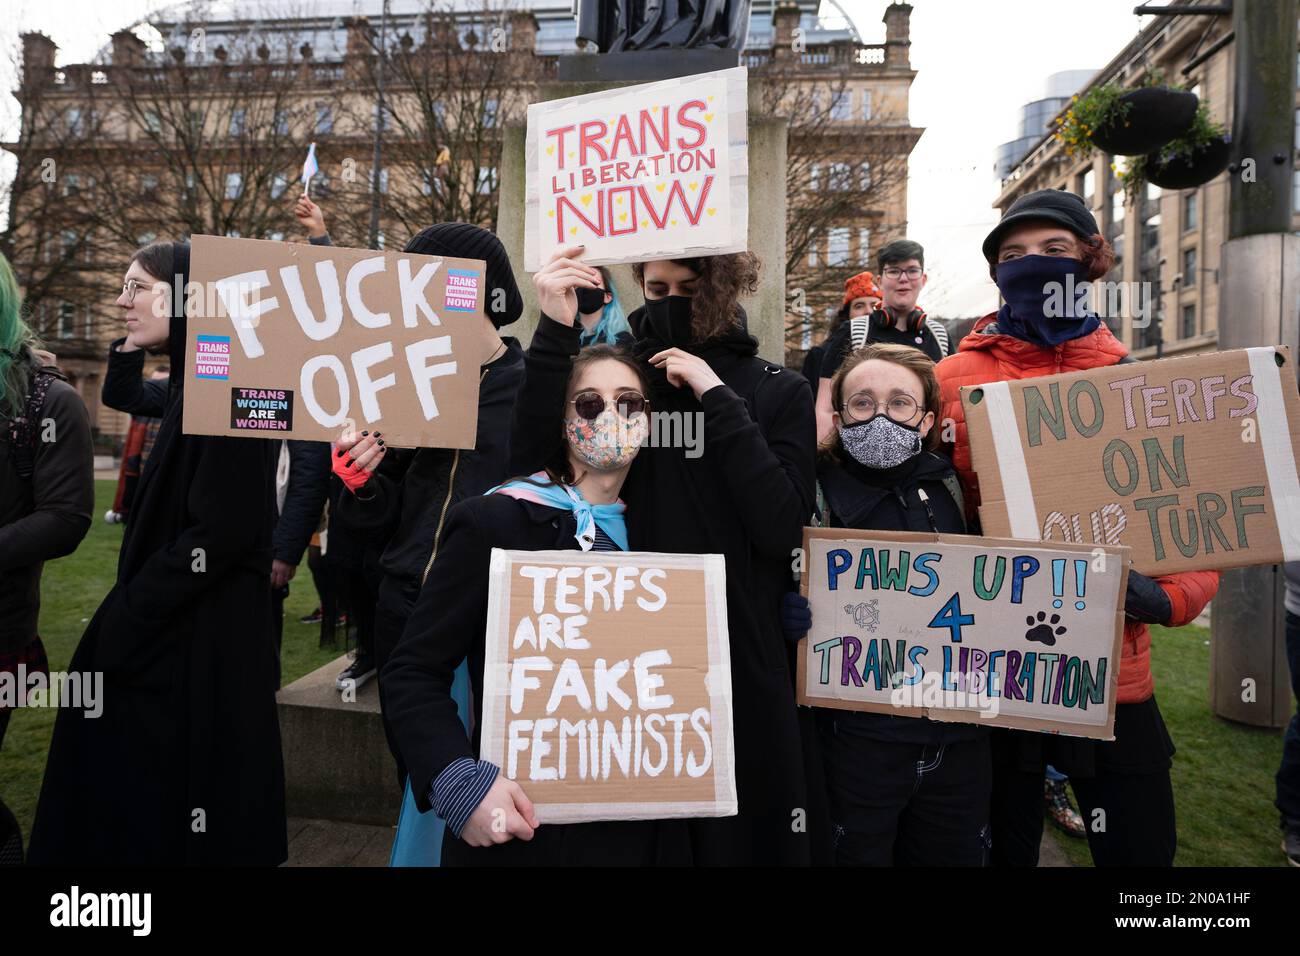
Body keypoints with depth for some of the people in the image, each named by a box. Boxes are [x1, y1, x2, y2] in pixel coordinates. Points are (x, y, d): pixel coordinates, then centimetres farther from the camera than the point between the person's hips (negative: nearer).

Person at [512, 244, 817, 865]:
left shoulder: (779, 392, 2)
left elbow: (781, 527, -12)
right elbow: (529, 472, -11)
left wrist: (717, 398, -13)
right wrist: (554, 335, -16)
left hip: (743, 657, 0)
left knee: (747, 832, 14)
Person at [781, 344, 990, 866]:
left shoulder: (952, 486, 4)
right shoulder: (815, 493, -9)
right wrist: (785, 615, -27)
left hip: (960, 738, 4)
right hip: (857, 738, -4)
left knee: (958, 854, 19)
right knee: (859, 853, 10)